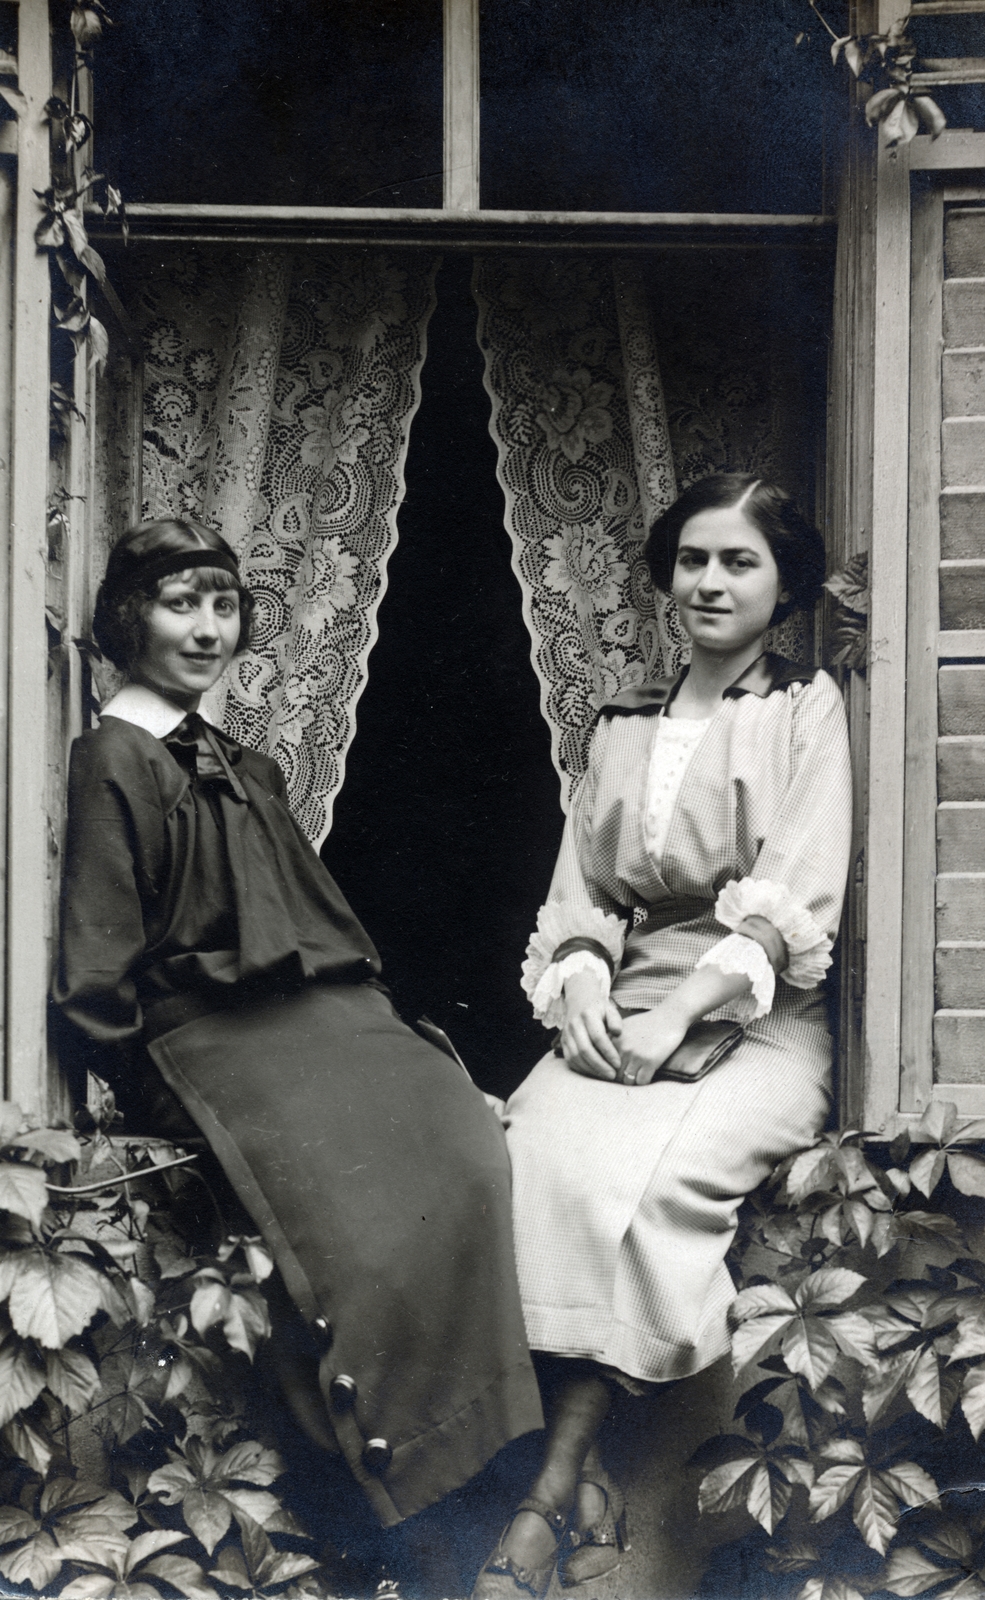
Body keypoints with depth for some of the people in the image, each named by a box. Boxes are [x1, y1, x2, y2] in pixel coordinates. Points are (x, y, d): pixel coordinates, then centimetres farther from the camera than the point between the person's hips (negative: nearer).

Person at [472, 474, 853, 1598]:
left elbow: (796, 902, -4)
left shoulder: (807, 709, 7)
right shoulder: (623, 724, 21)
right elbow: (580, 885, 16)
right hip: (622, 1009, 4)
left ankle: (553, 1493, -24)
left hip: (761, 1019, -3)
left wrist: (678, 1014, -15)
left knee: (647, 1167, -33)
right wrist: (583, 981, -6)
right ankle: (586, 1496, -27)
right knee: (543, 1143, -29)